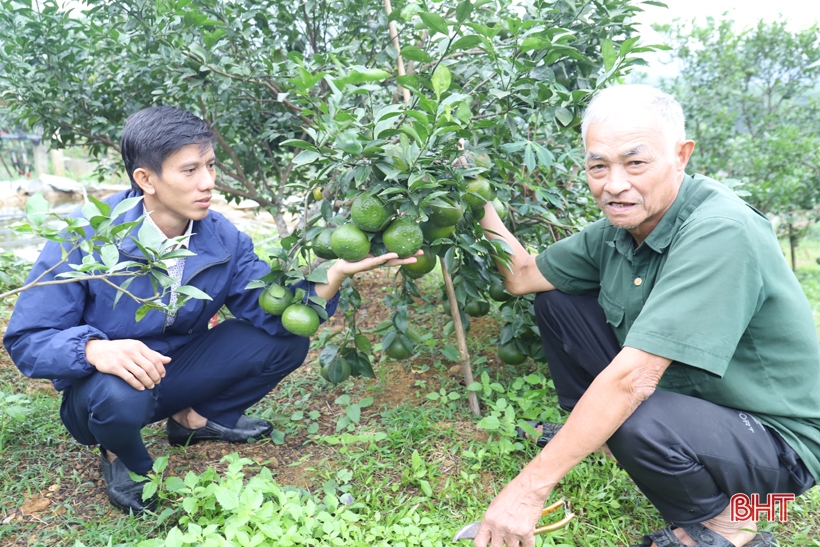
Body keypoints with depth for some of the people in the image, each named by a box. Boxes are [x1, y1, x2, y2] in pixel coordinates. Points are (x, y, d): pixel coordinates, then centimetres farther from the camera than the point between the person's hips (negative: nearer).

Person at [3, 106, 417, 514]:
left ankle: (195, 418, 11)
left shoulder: (221, 238, -11)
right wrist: (95, 350, -43)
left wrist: (333, 276, -33)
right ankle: (121, 457, -1)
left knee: (287, 341, -11)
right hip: (100, 385, -4)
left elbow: (276, 311, -15)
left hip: (178, 370, 4)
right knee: (121, 394, -40)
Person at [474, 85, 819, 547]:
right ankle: (589, 435, 16)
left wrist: (531, 487, -34)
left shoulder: (719, 233, -32)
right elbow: (522, 276, 2)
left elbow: (632, 379, -37)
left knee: (636, 421, -38)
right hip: (677, 392, 7)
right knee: (557, 302, 1)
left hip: (774, 438, -6)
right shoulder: (621, 225, -7)